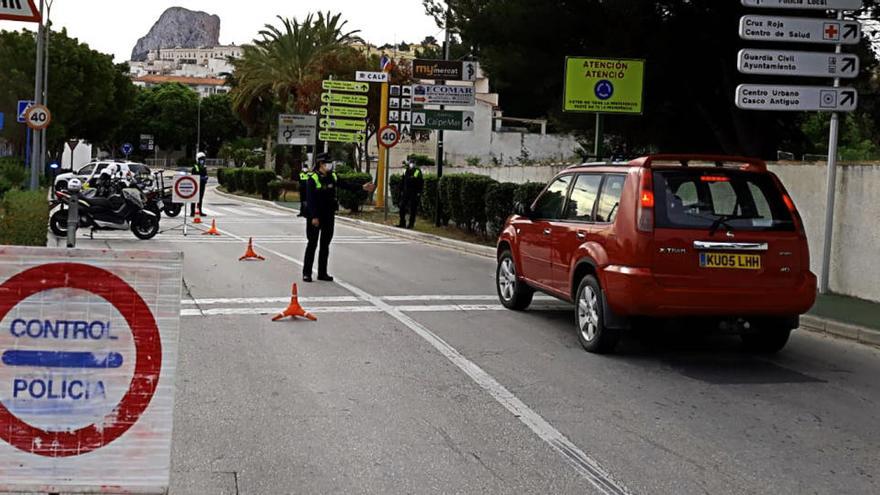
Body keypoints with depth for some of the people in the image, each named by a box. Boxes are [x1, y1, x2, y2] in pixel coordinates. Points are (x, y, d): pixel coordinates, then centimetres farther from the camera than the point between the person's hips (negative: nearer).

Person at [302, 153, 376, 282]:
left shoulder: (333, 177, 7)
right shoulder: (312, 179, -12)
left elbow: (346, 185, 11)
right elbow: (310, 199, -17)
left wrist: (362, 187, 0)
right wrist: (314, 217, -23)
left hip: (329, 216, 6)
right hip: (315, 217, -6)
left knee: (325, 244, 10)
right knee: (312, 243, -2)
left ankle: (322, 273, 18)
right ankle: (306, 273, 4)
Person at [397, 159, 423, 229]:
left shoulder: (417, 172, -9)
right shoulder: (406, 172, 8)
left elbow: (421, 183, -9)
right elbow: (402, 182, 16)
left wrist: (419, 193, -13)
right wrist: (402, 191, 12)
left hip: (414, 193, -6)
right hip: (406, 192, 6)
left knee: (413, 209, 0)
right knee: (402, 207, 3)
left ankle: (411, 224, 7)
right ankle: (402, 223, 12)